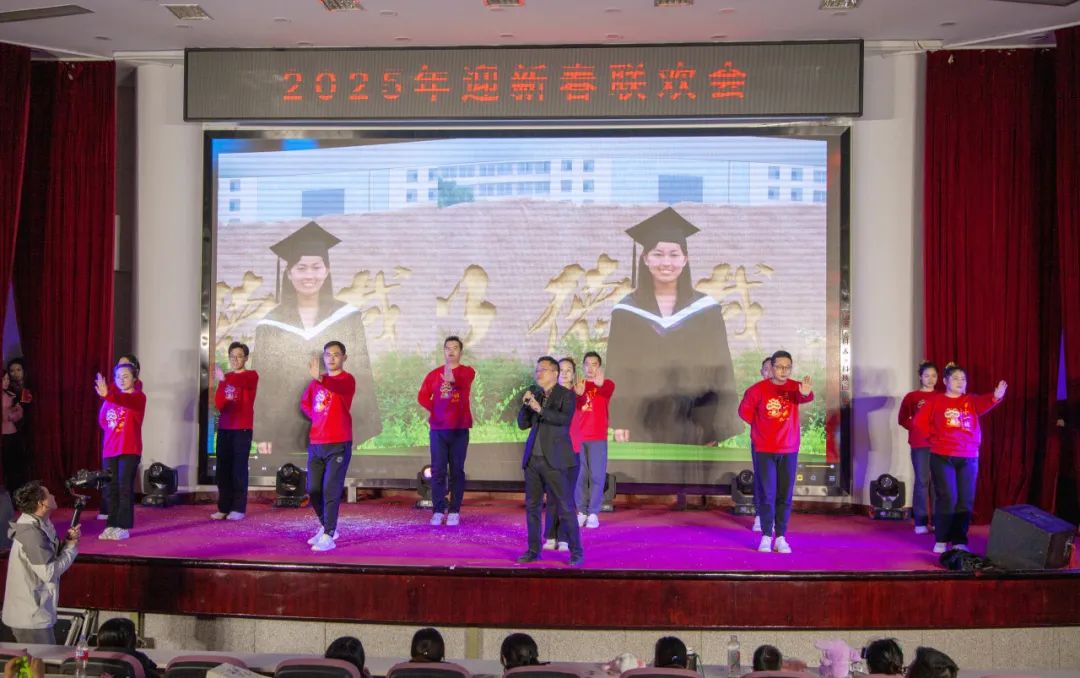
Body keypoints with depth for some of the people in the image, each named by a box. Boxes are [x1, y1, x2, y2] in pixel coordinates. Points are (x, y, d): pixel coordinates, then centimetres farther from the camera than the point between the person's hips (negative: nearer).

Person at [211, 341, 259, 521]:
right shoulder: (226, 378, 15)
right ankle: (224, 507, 9)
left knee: (239, 469, -6)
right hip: (224, 428, 5)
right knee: (222, 469, 3)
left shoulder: (251, 375, 0)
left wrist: (224, 380, -43)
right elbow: (218, 404, 8)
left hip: (242, 429, -5)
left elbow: (242, 382, -25)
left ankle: (238, 509, -2)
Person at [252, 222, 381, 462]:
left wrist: (363, 430, -4)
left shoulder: (348, 317, 1)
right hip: (286, 433, 0)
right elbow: (260, 382, 3)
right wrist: (262, 434, -3)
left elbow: (362, 375, 1)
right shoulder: (271, 324, 2)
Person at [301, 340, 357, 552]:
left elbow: (338, 388, -32)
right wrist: (316, 416, 8)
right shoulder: (316, 382, 12)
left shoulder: (347, 379, -7)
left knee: (330, 490, -11)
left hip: (338, 445, -6)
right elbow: (305, 403, 27)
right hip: (316, 444, 6)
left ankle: (328, 536, -7)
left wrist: (320, 379, -51)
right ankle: (326, 527, 27)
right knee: (313, 490, 9)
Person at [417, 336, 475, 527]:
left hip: (459, 428, -2)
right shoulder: (434, 374, 9)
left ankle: (454, 511, 7)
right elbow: (422, 396, 5)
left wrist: (453, 379, -44)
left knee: (457, 470, 2)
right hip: (437, 428, 2)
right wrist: (435, 409, -8)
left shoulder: (467, 371, 2)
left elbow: (463, 381, -22)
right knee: (438, 470, 1)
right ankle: (438, 510, 6)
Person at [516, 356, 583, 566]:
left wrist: (540, 409, -26)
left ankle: (576, 553, 6)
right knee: (532, 506, 11)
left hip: (553, 460, -6)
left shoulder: (566, 395, -4)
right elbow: (523, 424, 9)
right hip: (532, 459, 6)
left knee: (565, 508, -3)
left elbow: (565, 418, -20)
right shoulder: (533, 392, 12)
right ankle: (534, 550, 21)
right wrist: (526, 405, -7)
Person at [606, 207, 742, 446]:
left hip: (693, 427, 0)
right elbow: (617, 371, 3)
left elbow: (720, 370, 1)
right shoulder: (627, 311, 2)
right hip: (642, 427, 0)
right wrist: (620, 422, -4)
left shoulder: (706, 309, 2)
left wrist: (716, 428, -4)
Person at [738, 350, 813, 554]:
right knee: (766, 494, 0)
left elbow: (805, 397, -27)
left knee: (785, 495, 5)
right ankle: (766, 536, 8)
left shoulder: (795, 387, -4)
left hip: (789, 450, 1)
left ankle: (781, 537, 12)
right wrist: (761, 426, 4)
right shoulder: (758, 389, -6)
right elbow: (744, 410, 6)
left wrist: (806, 393, -50)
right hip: (763, 449, -1)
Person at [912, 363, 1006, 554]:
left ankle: (959, 541, 10)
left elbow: (984, 403, -16)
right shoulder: (935, 402, 4)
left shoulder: (971, 401, 7)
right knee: (947, 498, -4)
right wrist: (935, 435, 2)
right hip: (942, 457, -2)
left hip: (968, 458, 2)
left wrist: (996, 396, -37)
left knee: (965, 500, 2)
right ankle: (941, 540, 6)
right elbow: (919, 421, 7)